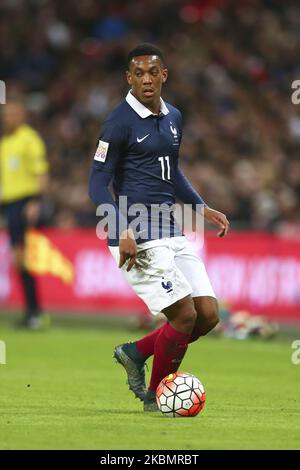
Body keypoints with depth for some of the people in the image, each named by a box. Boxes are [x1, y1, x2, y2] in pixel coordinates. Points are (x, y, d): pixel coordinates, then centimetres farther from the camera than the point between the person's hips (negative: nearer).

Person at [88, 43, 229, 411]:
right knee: (185, 314, -11)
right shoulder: (120, 122, -10)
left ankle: (135, 353, 22)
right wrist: (123, 233, -21)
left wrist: (202, 208, 20)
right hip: (138, 239, -8)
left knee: (208, 315, 2)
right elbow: (98, 184, -11)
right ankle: (155, 398, 8)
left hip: (171, 232, 8)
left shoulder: (173, 118, 12)